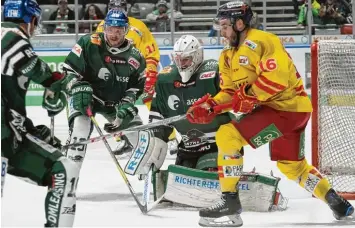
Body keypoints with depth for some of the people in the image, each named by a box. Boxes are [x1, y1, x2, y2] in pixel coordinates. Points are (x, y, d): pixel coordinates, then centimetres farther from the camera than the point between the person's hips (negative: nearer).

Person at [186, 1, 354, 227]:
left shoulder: (259, 41, -16)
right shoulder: (229, 56, 15)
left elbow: (278, 76, -26)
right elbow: (229, 92, 13)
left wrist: (249, 97, -24)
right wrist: (209, 106, -5)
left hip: (288, 108, -11)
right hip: (275, 107, 11)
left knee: (228, 136, -18)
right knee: (292, 166, 21)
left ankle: (230, 200, -14)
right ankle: (337, 203, 29)